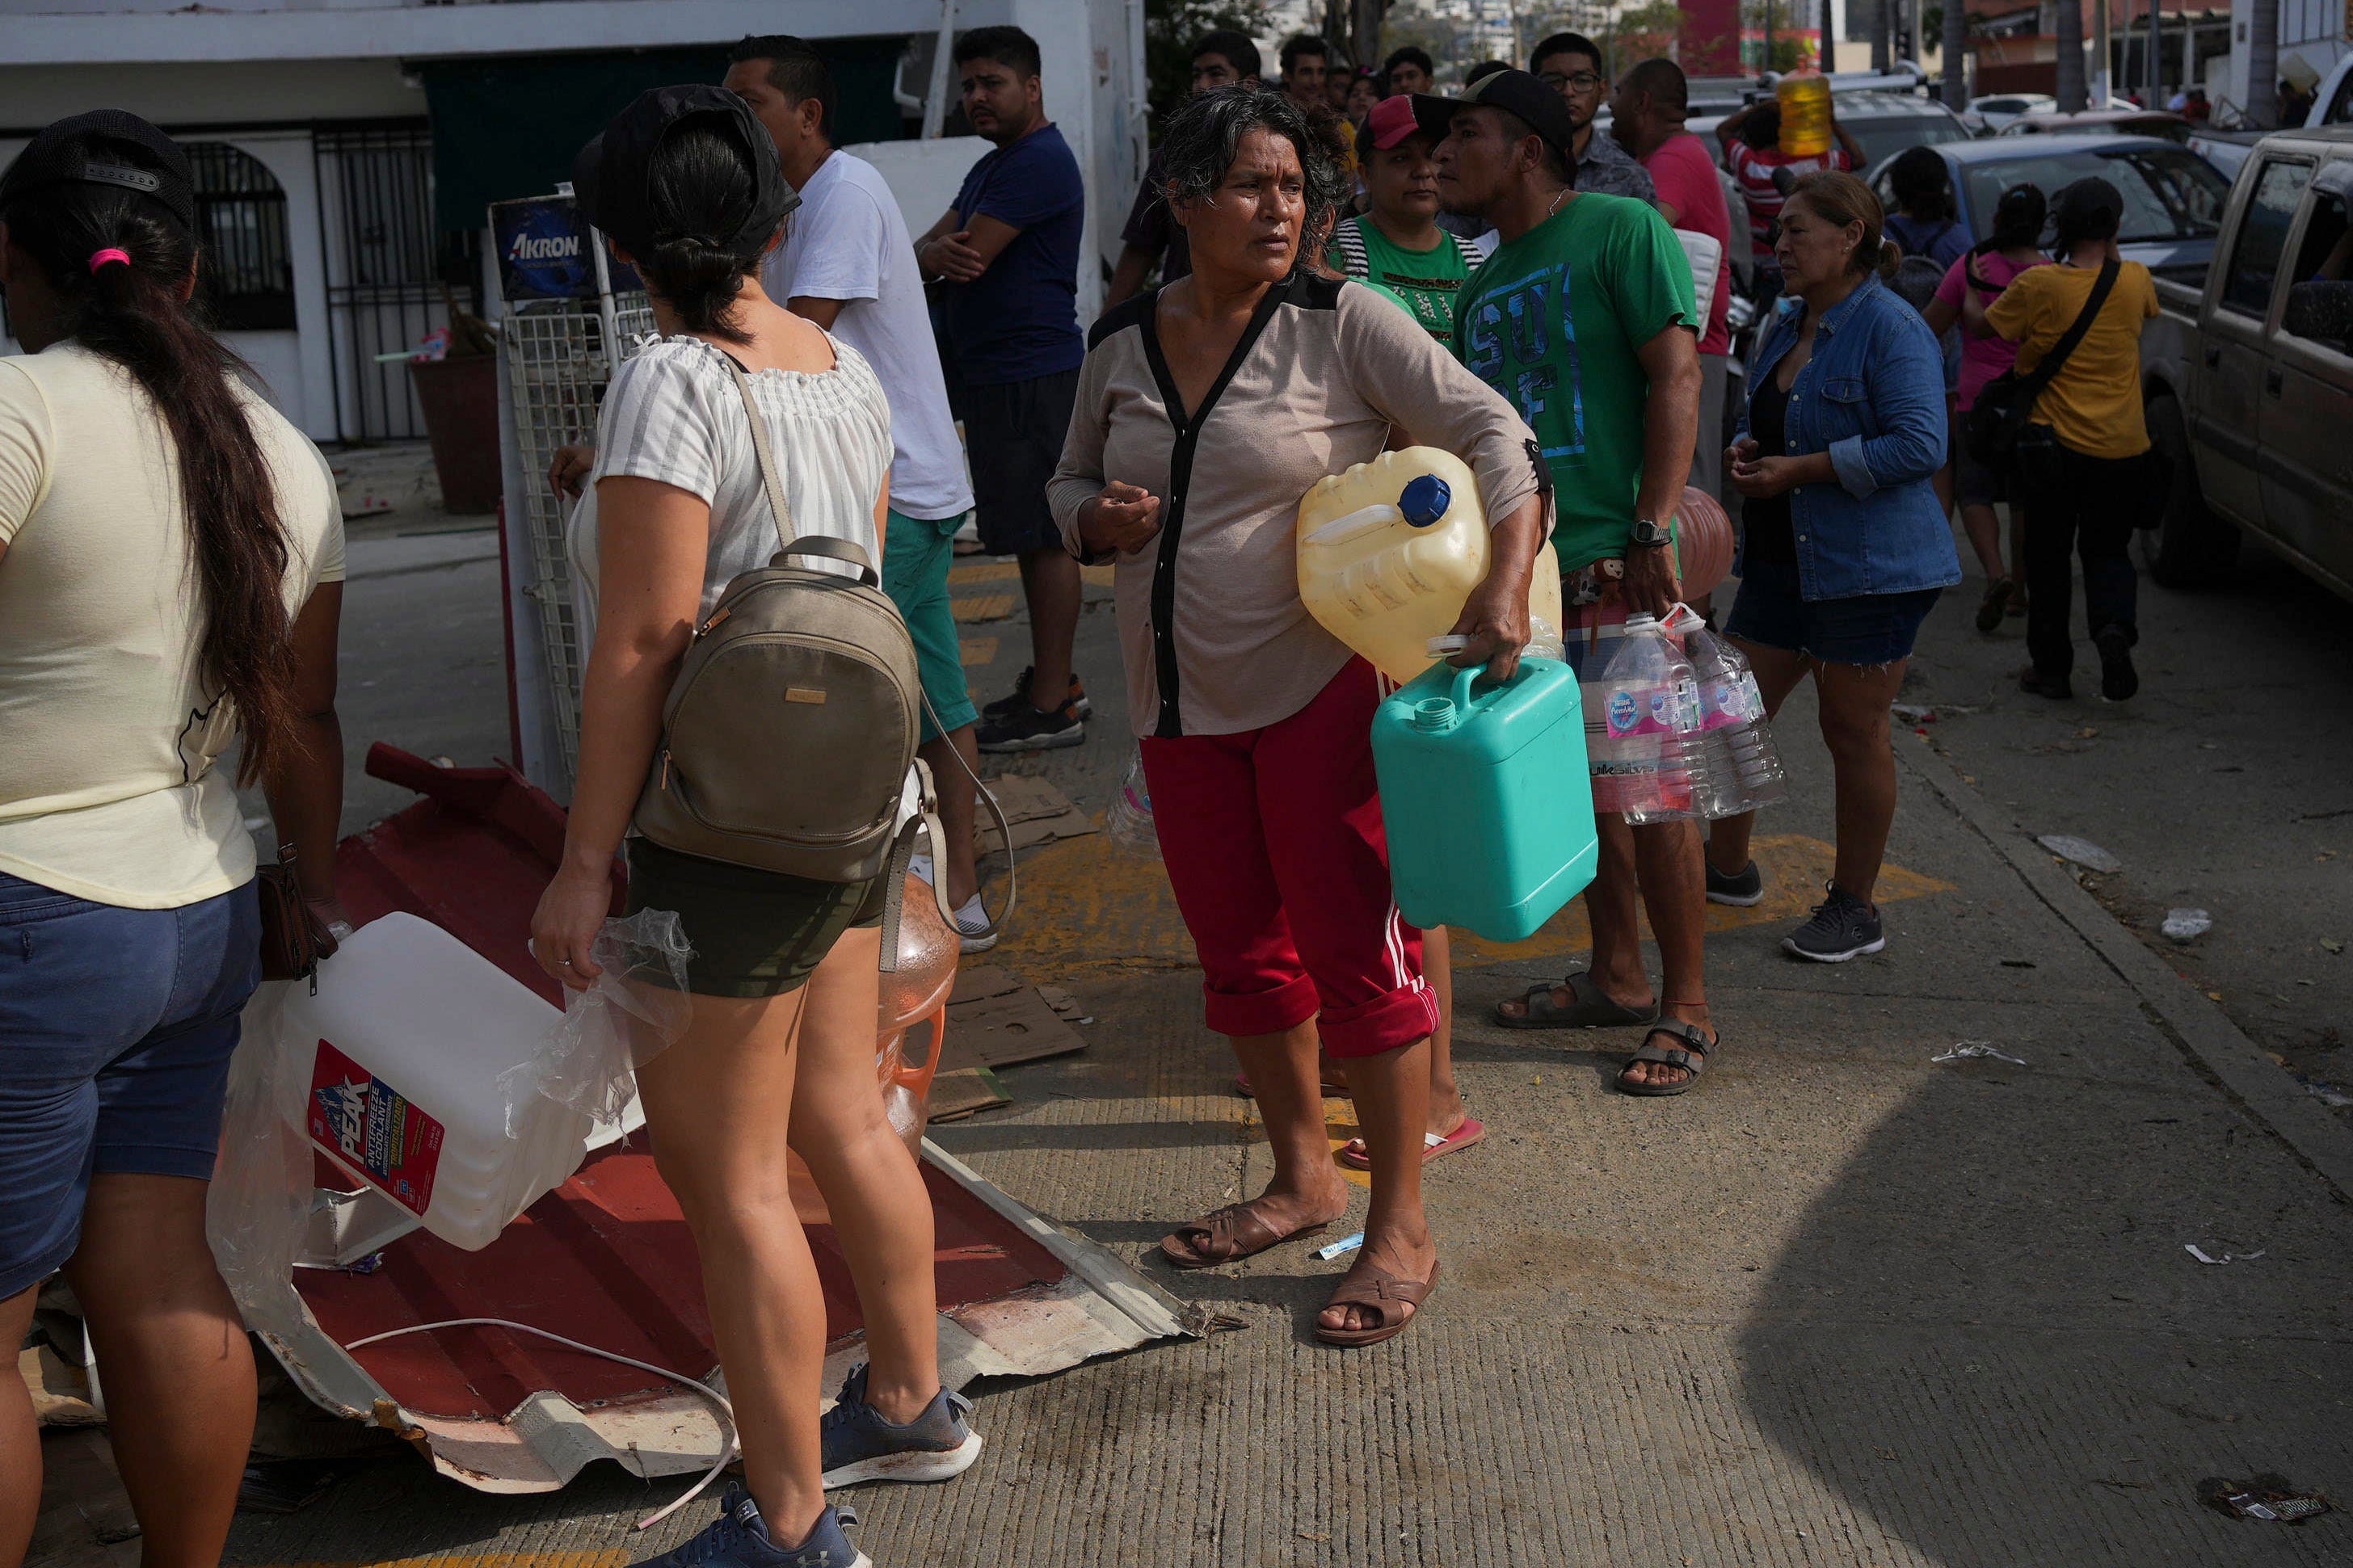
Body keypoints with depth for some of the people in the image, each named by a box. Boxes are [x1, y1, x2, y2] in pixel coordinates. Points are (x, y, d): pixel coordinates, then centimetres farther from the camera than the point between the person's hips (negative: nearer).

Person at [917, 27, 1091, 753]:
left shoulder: (1040, 163, -15)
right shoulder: (992, 167, 20)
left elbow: (967, 258, -20)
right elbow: (930, 247, 11)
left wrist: (938, 254, 3)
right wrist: (938, 251, -13)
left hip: (1031, 375, -11)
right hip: (993, 372, 11)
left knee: (1045, 538, -7)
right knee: (1035, 536, 15)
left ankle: (1051, 707, -5)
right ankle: (1053, 679, 24)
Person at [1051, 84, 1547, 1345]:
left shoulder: (1343, 325, -8)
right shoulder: (1122, 345, 6)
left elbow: (1491, 434, -12)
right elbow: (1072, 479, 20)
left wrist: (1504, 585, -27)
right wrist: (1098, 519, -5)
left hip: (1321, 686, -5)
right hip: (1180, 704, 6)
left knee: (1354, 947, -3)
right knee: (1240, 951, 15)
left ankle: (1400, 1227, 9)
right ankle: (1302, 1179, 34)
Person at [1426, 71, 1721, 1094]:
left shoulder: (1622, 231, -5)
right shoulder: (1484, 287, 19)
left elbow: (1675, 375, -12)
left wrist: (1652, 532, -20)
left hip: (1615, 559, -8)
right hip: (1525, 564, 8)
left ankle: (1686, 1009, 4)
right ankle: (1616, 977, 26)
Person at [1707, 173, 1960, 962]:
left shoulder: (1891, 328, -14)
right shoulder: (1787, 327, 14)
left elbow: (1919, 445, -22)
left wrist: (1799, 470, -20)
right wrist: (1745, 453, 3)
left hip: (1868, 569, -9)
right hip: (1781, 560, 9)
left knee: (1854, 734, 0)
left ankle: (1854, 908, 12)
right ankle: (1728, 867, 29)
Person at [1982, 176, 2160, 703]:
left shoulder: (2037, 285, -12)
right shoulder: (2134, 281, -3)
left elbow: (1987, 327, 2)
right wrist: (2112, 253, 20)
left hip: (2054, 442, -2)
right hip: (2123, 447, 2)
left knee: (2048, 555, 12)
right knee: (2107, 549, 16)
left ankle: (2052, 668, 15)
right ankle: (2113, 626, -13)